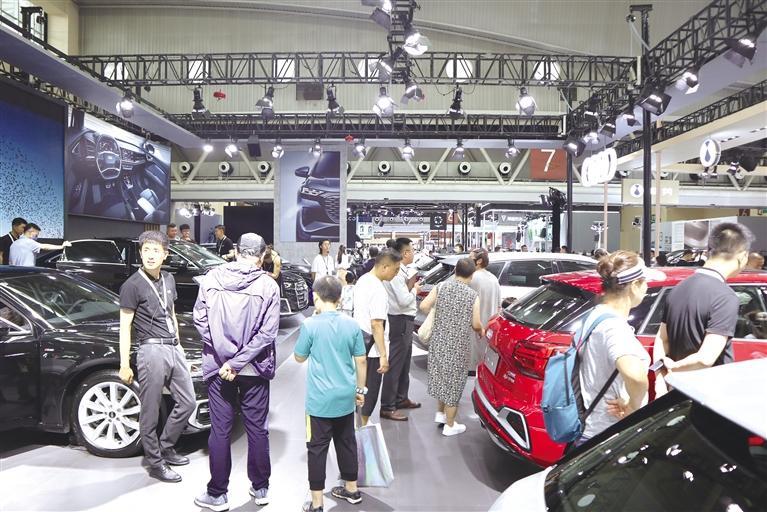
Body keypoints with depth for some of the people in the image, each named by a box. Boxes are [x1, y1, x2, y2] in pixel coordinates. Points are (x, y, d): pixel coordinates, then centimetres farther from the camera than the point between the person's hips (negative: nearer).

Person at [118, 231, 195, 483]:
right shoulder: (132, 285, -8)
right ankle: (155, 463, 15)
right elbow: (125, 327, -8)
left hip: (174, 348, 7)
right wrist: (124, 365, -10)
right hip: (151, 350, -7)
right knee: (150, 412, 2)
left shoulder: (168, 280, 13)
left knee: (187, 402, 11)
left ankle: (165, 448, 27)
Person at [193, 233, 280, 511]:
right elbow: (267, 333, -14)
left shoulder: (211, 278, -4)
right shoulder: (268, 285, -9)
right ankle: (260, 489, 27)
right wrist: (238, 362, -11)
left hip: (218, 366, 1)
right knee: (257, 429, 13)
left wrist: (225, 360, -5)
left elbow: (200, 319, -5)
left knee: (220, 431, 11)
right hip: (254, 369, -1)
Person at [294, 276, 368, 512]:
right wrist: (360, 389, 14)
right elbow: (361, 361, 1)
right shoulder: (352, 325, -4)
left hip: (320, 399, -4)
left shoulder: (310, 325, -14)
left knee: (317, 449, 7)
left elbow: (299, 357, 0)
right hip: (345, 397, 4)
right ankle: (352, 489, 34)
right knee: (347, 443, 19)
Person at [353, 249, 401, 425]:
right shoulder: (378, 290, -23)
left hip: (358, 339, 9)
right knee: (371, 388, 7)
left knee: (360, 384, 21)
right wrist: (383, 355, -22)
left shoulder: (362, 280, 5)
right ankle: (363, 426, 20)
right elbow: (376, 325, -25)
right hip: (371, 345, -9)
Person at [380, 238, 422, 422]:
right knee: (395, 364, -4)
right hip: (400, 321, -11)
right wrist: (415, 289, -9)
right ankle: (387, 407, 3)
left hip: (405, 320, 11)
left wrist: (410, 285, 1)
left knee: (404, 362, 21)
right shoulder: (396, 272, -21)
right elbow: (404, 300, -25)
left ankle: (401, 398, 35)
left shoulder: (400, 270, 10)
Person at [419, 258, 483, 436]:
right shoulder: (472, 295, -10)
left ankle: (440, 413, 35)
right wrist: (481, 331, 16)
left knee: (441, 375, 23)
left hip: (438, 340, 4)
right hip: (458, 345, -3)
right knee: (454, 381, 7)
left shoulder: (441, 287, -3)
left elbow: (423, 306, -6)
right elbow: (475, 324, -7)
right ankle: (450, 425, 18)